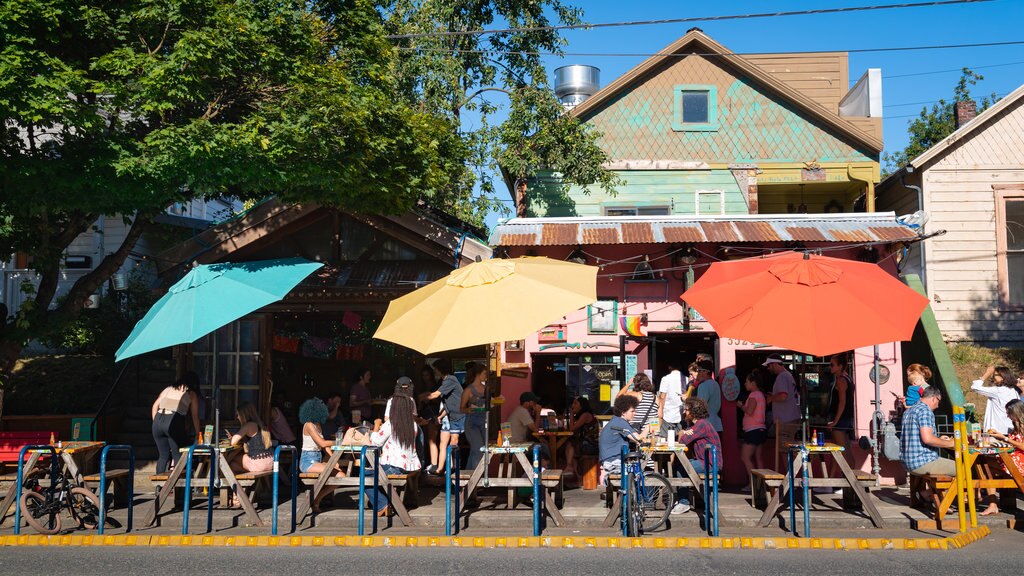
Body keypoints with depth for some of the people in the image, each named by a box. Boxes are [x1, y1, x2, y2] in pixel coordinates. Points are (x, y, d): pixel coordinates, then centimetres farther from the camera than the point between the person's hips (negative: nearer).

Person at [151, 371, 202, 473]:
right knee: (178, 456, 5)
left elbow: (155, 407, 19)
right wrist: (197, 434, 17)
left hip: (158, 420, 5)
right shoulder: (191, 394, 11)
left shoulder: (168, 389, 23)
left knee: (163, 455, 15)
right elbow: (195, 416, 11)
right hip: (174, 423, -4)